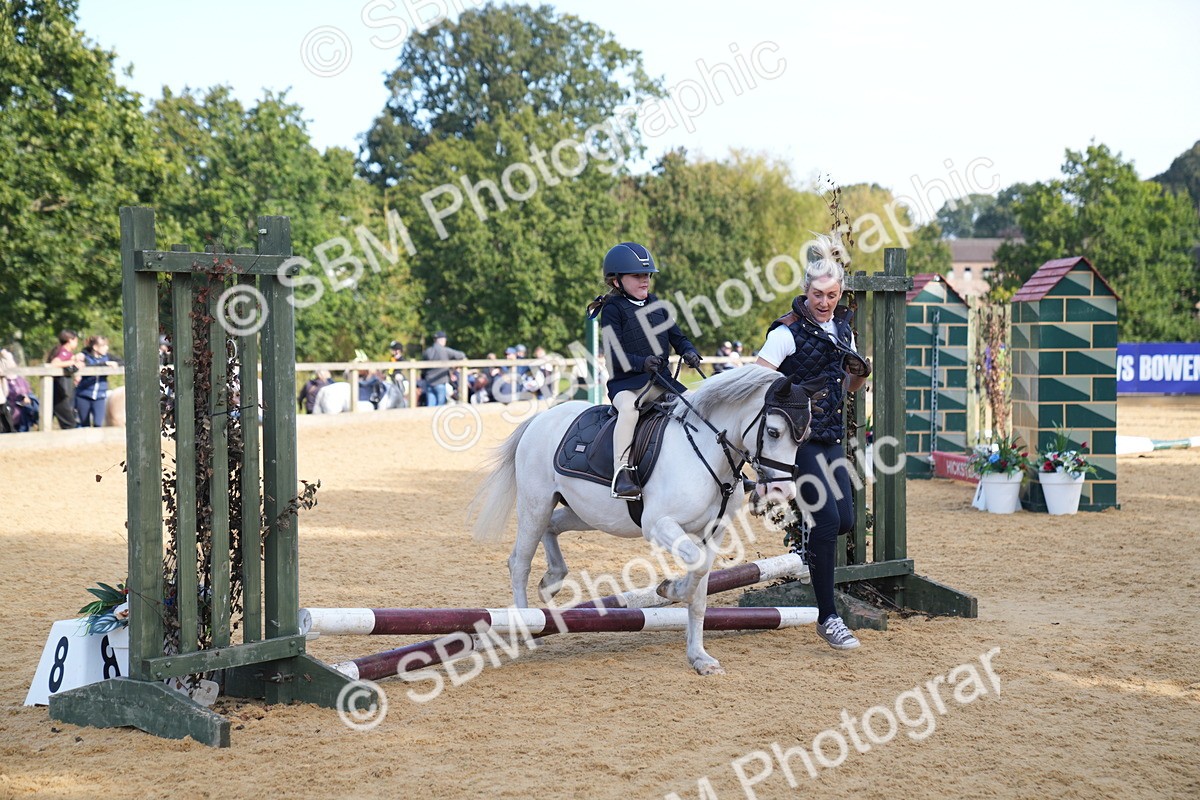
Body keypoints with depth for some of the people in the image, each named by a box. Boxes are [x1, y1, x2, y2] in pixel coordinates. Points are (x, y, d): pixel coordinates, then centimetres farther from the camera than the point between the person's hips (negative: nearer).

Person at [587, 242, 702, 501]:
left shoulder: (656, 305, 15)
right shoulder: (612, 309, -5)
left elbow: (677, 337, 18)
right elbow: (614, 355, -14)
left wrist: (689, 353, -5)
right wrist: (642, 363, -31)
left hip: (661, 380, 6)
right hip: (626, 382, -6)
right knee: (629, 409, -37)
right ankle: (621, 473, -38)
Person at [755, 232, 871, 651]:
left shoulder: (842, 328, 9)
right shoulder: (788, 331, -12)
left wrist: (860, 374, -2)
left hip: (831, 437, 7)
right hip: (800, 438, -7)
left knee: (845, 519, 5)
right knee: (827, 519, -12)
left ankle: (804, 542, 37)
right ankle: (827, 616, -5)